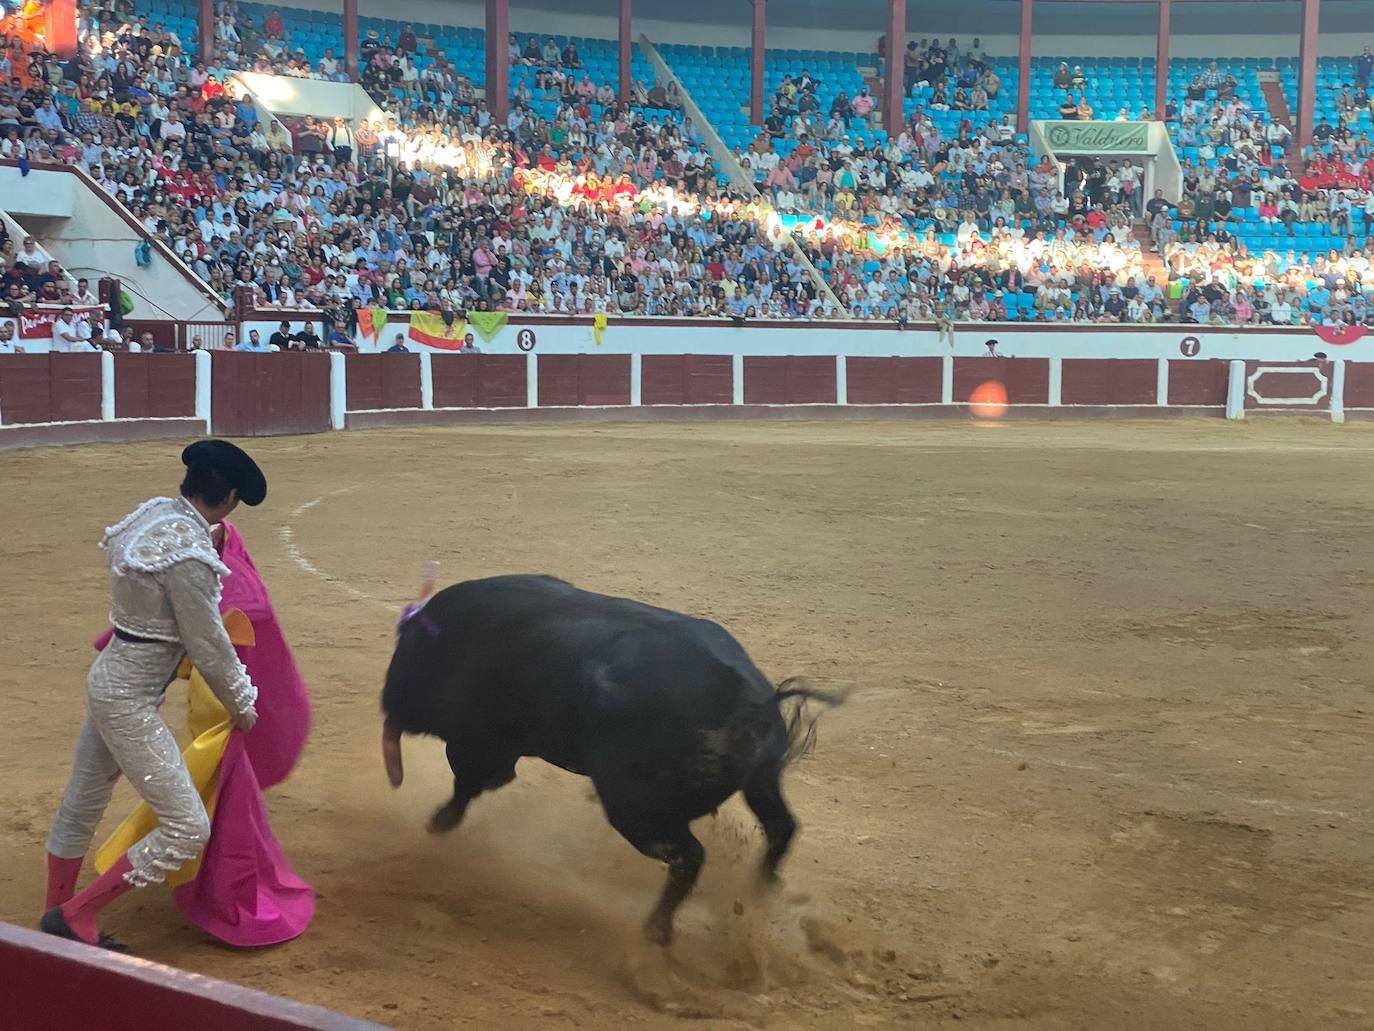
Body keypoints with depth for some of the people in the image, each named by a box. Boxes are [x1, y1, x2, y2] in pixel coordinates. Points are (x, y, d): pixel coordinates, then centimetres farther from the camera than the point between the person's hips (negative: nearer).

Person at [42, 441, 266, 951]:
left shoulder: (154, 511, -1)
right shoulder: (189, 555, -26)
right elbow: (208, 646, -17)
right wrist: (241, 704, -2)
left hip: (106, 679, 10)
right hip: (130, 700, -10)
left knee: (81, 805, 23)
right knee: (187, 828, -4)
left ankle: (57, 921, 40)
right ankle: (73, 917, 7)